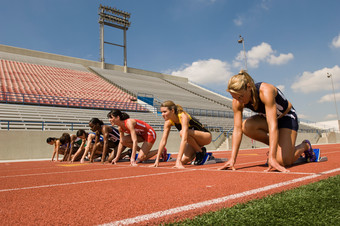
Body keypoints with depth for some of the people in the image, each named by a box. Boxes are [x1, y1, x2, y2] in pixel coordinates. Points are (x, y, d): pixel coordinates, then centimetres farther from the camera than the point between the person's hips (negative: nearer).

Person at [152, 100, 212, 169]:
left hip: (206, 136, -6)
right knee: (183, 160, -18)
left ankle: (201, 151, -11)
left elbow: (184, 139, -42)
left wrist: (178, 160, -48)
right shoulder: (168, 122, -11)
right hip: (193, 141, 6)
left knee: (182, 132, -33)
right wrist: (157, 160, -16)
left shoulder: (183, 117, -32)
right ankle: (195, 154, 14)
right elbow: (163, 140, -10)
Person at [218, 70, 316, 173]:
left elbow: (273, 125, -43)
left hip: (287, 117, -5)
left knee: (283, 161, -17)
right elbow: (237, 129, -21)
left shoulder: (265, 91, -37)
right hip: (267, 118, 5)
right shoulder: (237, 102, -20)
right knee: (246, 126, -29)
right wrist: (232, 159, -27)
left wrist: (272, 158, -49)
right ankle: (275, 146, -4)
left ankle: (304, 145, 15)